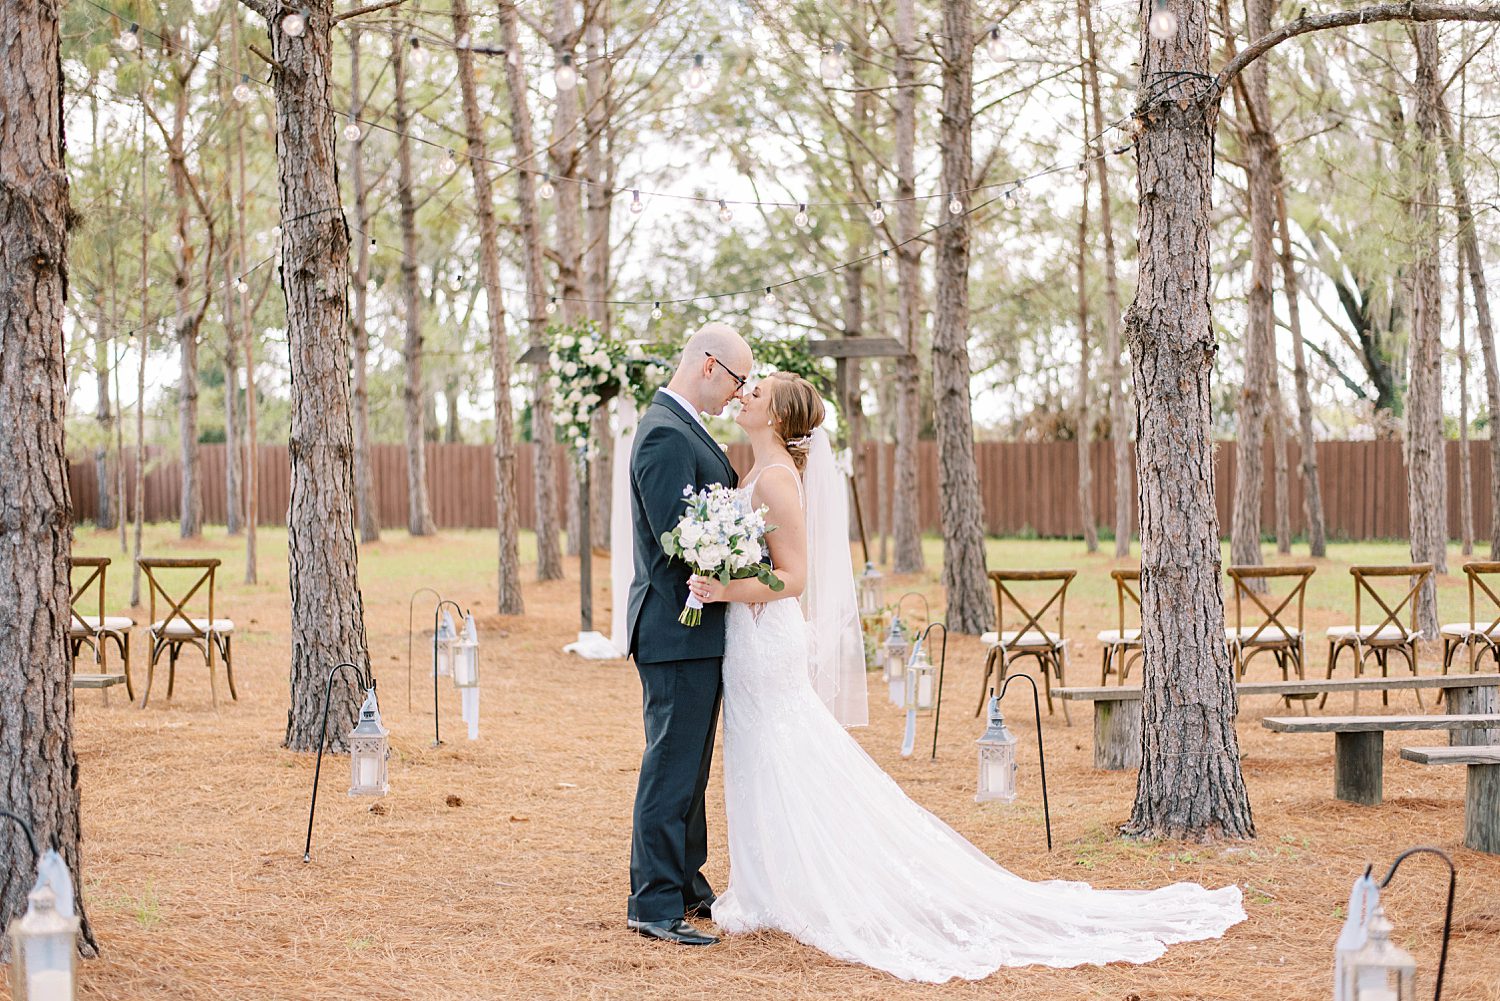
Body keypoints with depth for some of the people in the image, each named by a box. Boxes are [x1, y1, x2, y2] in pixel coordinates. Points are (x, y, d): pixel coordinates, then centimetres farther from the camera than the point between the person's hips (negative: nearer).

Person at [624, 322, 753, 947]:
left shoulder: (681, 427, 16)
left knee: (689, 768, 17)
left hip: (696, 630, 11)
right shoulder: (667, 434, -18)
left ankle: (686, 887, 27)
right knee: (672, 769, -7)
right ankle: (654, 906, -3)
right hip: (679, 630, -11)